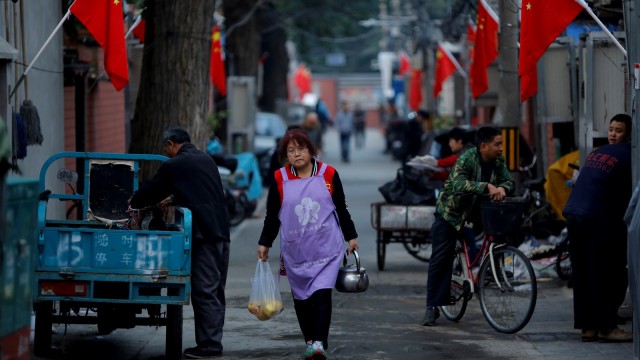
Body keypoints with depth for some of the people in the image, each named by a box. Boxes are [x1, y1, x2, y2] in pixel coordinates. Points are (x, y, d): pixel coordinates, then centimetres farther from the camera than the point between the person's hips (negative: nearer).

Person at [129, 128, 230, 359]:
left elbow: (151, 190, 7)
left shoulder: (174, 166, -4)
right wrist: (172, 199, 43)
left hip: (202, 234, -8)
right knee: (215, 291, 11)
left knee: (204, 291, -6)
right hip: (221, 232, 8)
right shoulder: (206, 160, 18)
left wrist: (134, 203, 26)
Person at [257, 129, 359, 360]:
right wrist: (264, 244, 7)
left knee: (321, 294, -14)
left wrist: (351, 237, 12)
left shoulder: (328, 175, 2)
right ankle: (310, 341, 16)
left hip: (326, 249, -2)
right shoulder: (280, 179, 3)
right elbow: (272, 215, 9)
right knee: (301, 297, 5)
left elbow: (341, 209, 10)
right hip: (295, 252, 2)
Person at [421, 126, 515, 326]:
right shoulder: (467, 158, -24)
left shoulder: (498, 161, -4)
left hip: (477, 212, 5)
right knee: (441, 258, -8)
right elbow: (458, 184, -39)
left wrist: (502, 188, -28)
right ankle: (432, 307, -6)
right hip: (451, 212, -5)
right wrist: (487, 187, -49)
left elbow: (509, 182, -4)